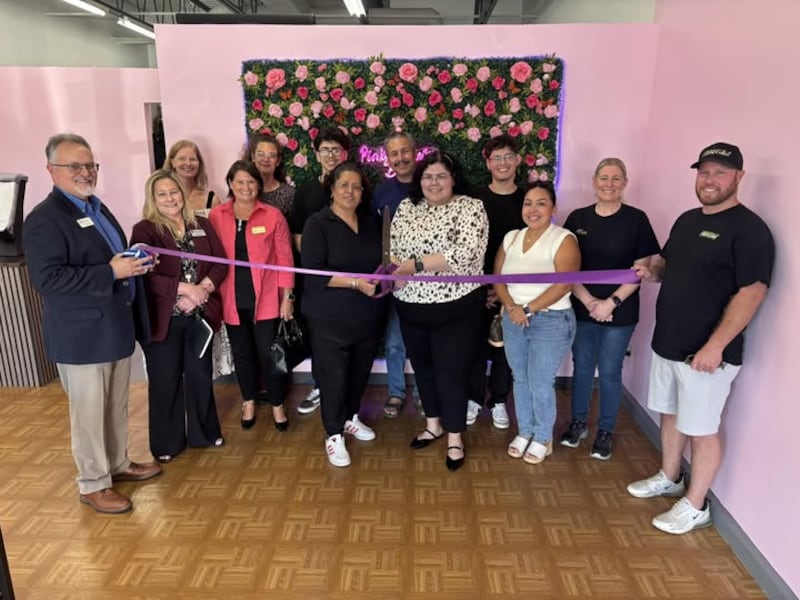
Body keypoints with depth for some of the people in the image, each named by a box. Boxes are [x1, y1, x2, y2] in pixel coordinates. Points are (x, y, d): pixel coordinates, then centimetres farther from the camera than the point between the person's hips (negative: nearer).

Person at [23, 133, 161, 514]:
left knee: (116, 406, 19)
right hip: (83, 334, -8)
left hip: (117, 326, 8)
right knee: (89, 413, 5)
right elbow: (47, 279, -25)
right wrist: (111, 272, -27)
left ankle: (118, 464, 36)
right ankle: (93, 485, 21)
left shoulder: (97, 209, 14)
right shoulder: (44, 219, -15)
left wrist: (133, 261, 4)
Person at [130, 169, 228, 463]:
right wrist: (184, 288, -21)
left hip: (199, 315, 3)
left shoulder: (202, 225, 6)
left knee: (200, 375, 14)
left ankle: (204, 433, 32)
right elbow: (143, 275, -16)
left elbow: (220, 264, 1)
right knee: (165, 381, 8)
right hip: (163, 319, -3)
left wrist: (201, 290, -15)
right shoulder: (144, 230, -6)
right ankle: (167, 443, 24)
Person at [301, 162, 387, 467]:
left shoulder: (370, 223, 9)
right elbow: (314, 272, -18)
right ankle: (334, 434, 18)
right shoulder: (318, 223, -9)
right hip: (330, 317, -6)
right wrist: (355, 283, -24)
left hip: (368, 315, 6)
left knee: (360, 372, 17)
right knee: (333, 375, 1)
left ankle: (351, 418, 39)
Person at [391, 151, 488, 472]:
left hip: (454, 308, -5)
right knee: (423, 367, 18)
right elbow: (390, 247, 6)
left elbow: (465, 255, -22)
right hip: (411, 307, 5)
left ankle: (455, 437, 23)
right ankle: (434, 424, 38)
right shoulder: (406, 207, 8)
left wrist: (416, 264, -24)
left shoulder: (470, 208, -9)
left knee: (451, 371, 4)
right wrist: (392, 268, -18)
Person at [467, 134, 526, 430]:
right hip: (477, 286, 0)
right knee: (476, 345, 7)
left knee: (505, 348, 8)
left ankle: (498, 402, 24)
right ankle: (474, 399, 24)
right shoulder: (474, 199, 1)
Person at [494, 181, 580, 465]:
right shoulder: (511, 238, 7)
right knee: (520, 380, 15)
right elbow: (498, 277, 4)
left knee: (541, 384, 3)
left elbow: (563, 285, -20)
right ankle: (524, 432, 33)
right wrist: (512, 308, -12)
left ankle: (543, 439, 24)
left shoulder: (564, 240, -10)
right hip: (513, 320, 5)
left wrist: (528, 309, -19)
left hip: (551, 322, -5)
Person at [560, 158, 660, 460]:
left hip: (620, 312, -2)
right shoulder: (577, 218, 2)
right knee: (582, 367, 13)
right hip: (582, 309, 2)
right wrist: (588, 301, -10)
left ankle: (606, 431, 25)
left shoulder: (636, 219, -5)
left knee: (609, 372, 8)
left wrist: (611, 302, -14)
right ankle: (578, 422, 32)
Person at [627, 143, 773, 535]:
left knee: (701, 429, 4)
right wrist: (652, 271, -1)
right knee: (670, 414, 20)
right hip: (667, 344, 8)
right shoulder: (687, 220, 11)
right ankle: (669, 478, 39)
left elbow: (752, 292, -20)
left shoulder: (748, 228, -14)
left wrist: (716, 345, -24)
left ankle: (695, 507, 20)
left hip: (706, 353, -8)